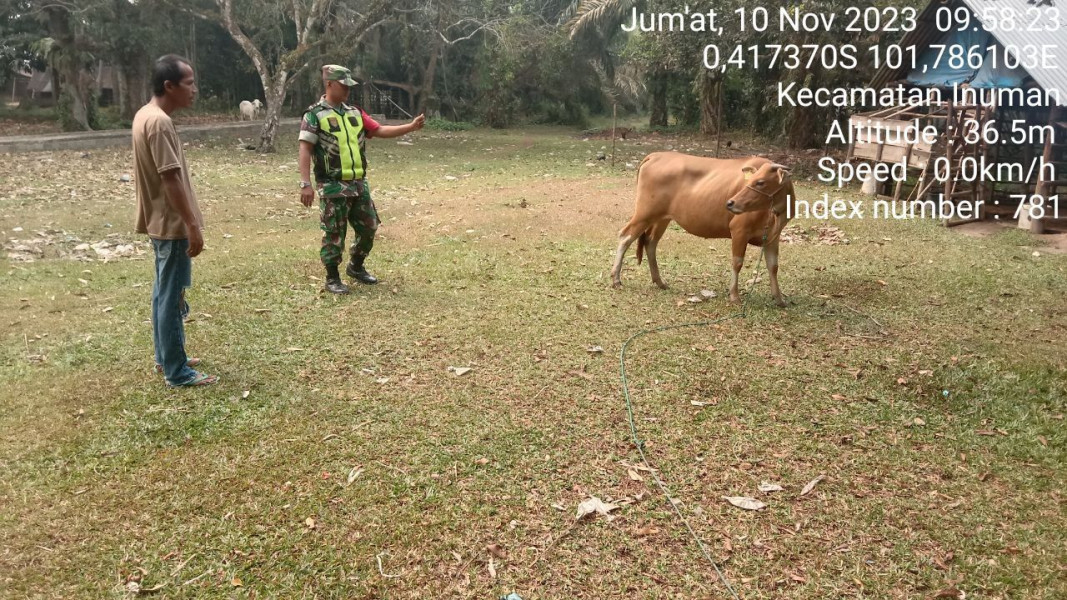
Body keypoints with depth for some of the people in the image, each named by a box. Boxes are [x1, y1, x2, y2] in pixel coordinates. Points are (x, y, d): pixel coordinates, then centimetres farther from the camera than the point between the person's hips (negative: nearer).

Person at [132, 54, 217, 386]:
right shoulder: (159, 122, -21)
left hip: (160, 221, 10)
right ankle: (177, 372, 5)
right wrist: (193, 226, -22)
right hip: (172, 225, -10)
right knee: (173, 297, -3)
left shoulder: (145, 115, 10)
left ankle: (165, 357, 30)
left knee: (164, 293, 18)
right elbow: (171, 178, -24)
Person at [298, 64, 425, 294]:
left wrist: (411, 126, -2)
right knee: (334, 233, 0)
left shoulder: (354, 113, 12)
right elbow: (305, 149, -13)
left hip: (359, 183, 7)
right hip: (332, 186, -6)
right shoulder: (314, 114, -7)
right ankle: (332, 278, 13)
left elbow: (380, 130, 10)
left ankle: (356, 267, 32)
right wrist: (305, 184, -21)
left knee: (369, 227, 13)